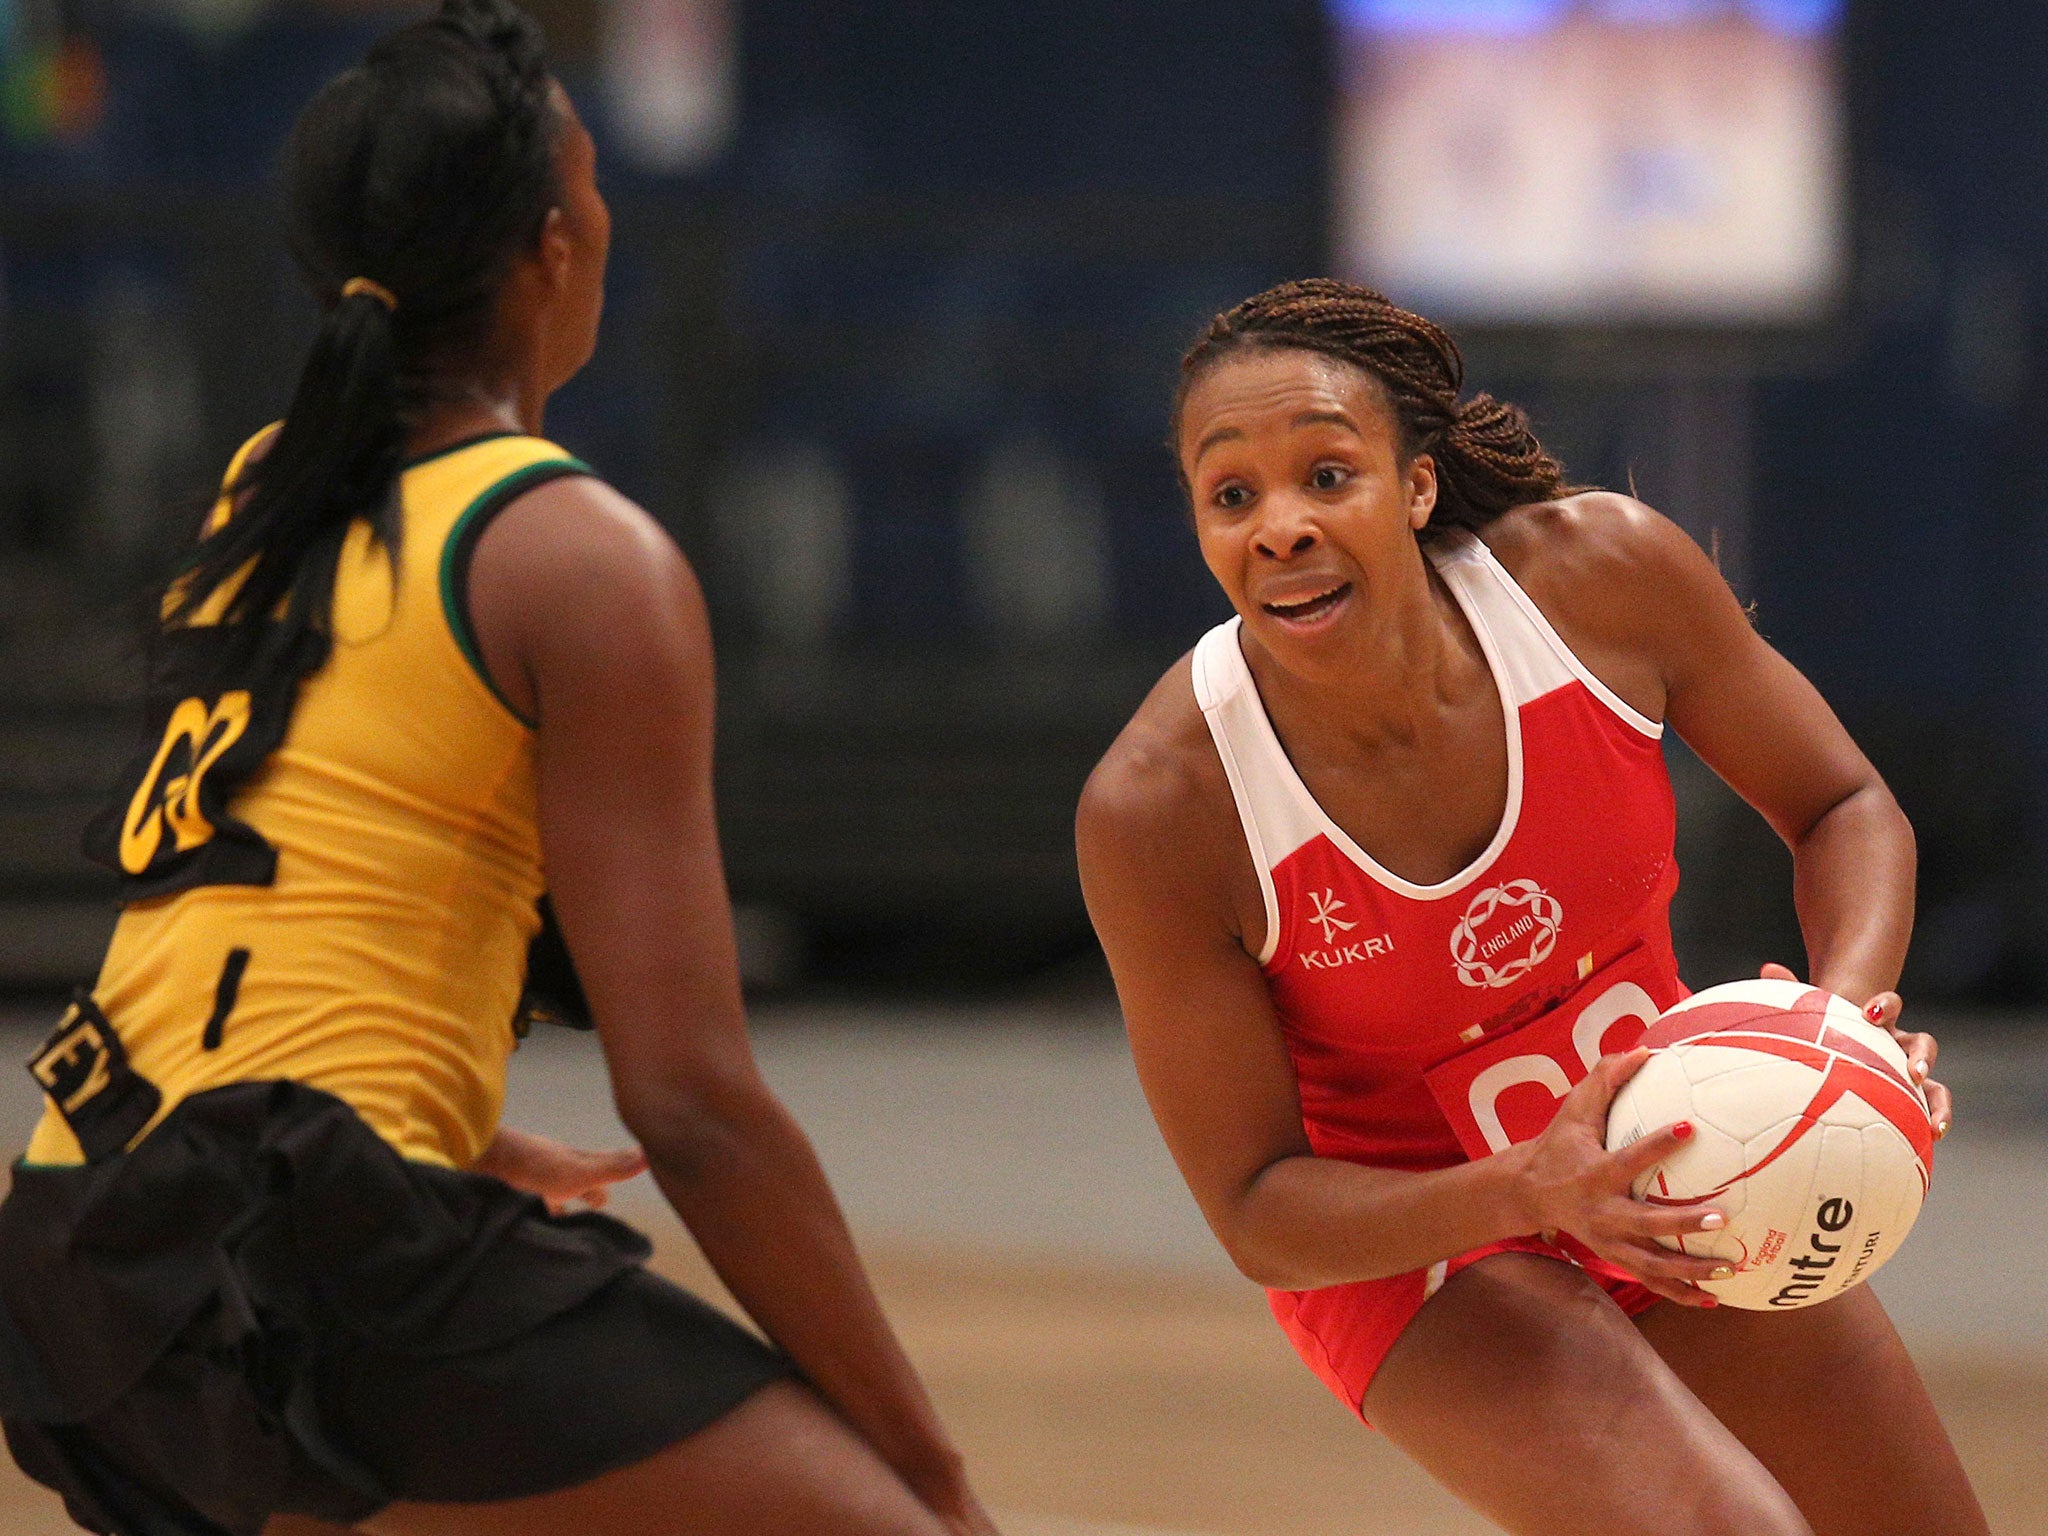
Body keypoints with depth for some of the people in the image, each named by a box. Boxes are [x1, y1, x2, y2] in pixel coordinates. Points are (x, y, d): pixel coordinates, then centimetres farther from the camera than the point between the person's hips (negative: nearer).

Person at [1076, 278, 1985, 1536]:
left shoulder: (1606, 572, -22)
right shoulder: (1156, 812, -29)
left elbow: (1844, 806, -5)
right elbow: (1257, 1213, -20)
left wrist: (1852, 1011, -26)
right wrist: (1523, 1193, -38)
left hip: (1670, 1172, 5)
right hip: (1408, 1239, -5)